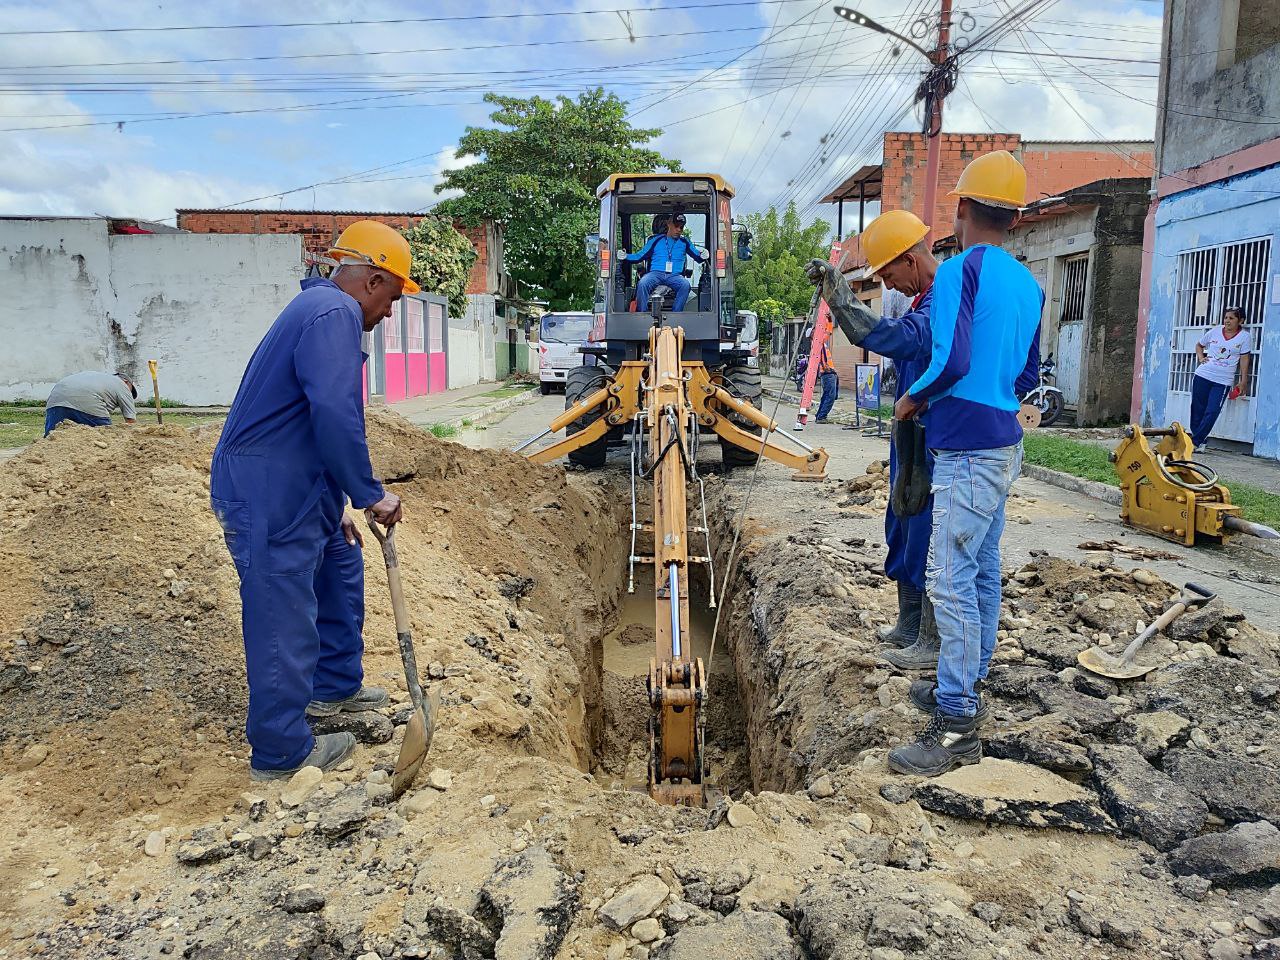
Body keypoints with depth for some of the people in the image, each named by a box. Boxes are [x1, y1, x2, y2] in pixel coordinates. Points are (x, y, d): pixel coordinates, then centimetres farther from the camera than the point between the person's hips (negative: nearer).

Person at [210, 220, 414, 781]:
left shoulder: (319, 307, 19)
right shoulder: (336, 313, -16)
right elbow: (336, 415, -29)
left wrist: (334, 511, 24)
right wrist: (370, 494, -17)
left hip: (294, 492, 11)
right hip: (268, 499, -11)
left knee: (341, 567, 24)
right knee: (285, 620, -1)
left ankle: (334, 688, 39)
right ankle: (281, 754, 14)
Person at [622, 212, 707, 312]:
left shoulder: (684, 242, 19)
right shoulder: (656, 240, 15)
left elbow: (697, 256, 16)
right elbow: (639, 256, 14)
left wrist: (703, 256, -8)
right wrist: (625, 256, -3)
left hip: (675, 276, 1)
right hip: (656, 273, -1)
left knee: (685, 284, -34)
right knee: (642, 284, -33)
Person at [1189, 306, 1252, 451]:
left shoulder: (1244, 337, -1)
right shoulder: (1214, 331, 5)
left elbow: (1244, 359, 1)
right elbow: (1199, 345, 22)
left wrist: (1243, 381, -1)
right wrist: (1201, 358, 5)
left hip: (1223, 381, -2)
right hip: (1202, 375, 3)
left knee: (1212, 413, -9)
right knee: (1198, 409, 5)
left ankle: (1195, 441, -5)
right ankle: (1199, 441, 17)